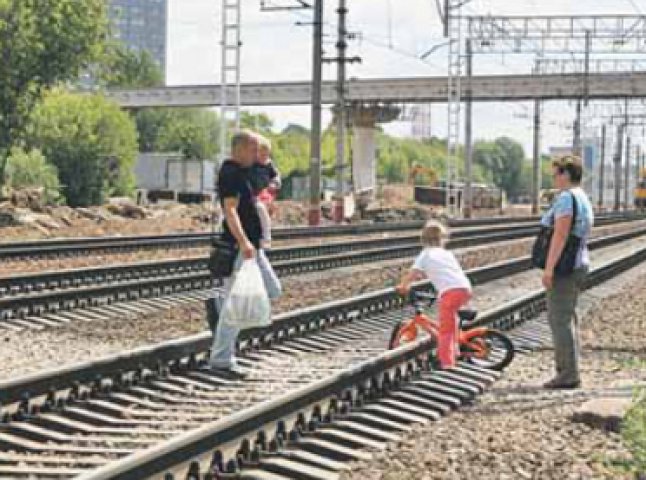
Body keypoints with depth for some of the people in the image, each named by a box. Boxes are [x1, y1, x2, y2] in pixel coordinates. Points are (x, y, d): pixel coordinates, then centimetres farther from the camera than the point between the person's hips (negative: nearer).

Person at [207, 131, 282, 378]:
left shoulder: (240, 172, 17)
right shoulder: (230, 173, -15)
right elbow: (230, 210, -25)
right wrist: (243, 241, -34)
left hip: (252, 245, 10)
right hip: (238, 247, -10)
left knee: (273, 290, 14)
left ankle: (219, 301, 22)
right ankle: (221, 359, -2)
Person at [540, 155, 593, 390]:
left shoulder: (566, 198, -15)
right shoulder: (583, 199, 17)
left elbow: (560, 234, -23)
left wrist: (548, 268, -23)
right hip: (579, 265, 10)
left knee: (560, 319, -8)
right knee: (567, 318, 14)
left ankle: (568, 374, -9)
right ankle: (568, 372, 17)